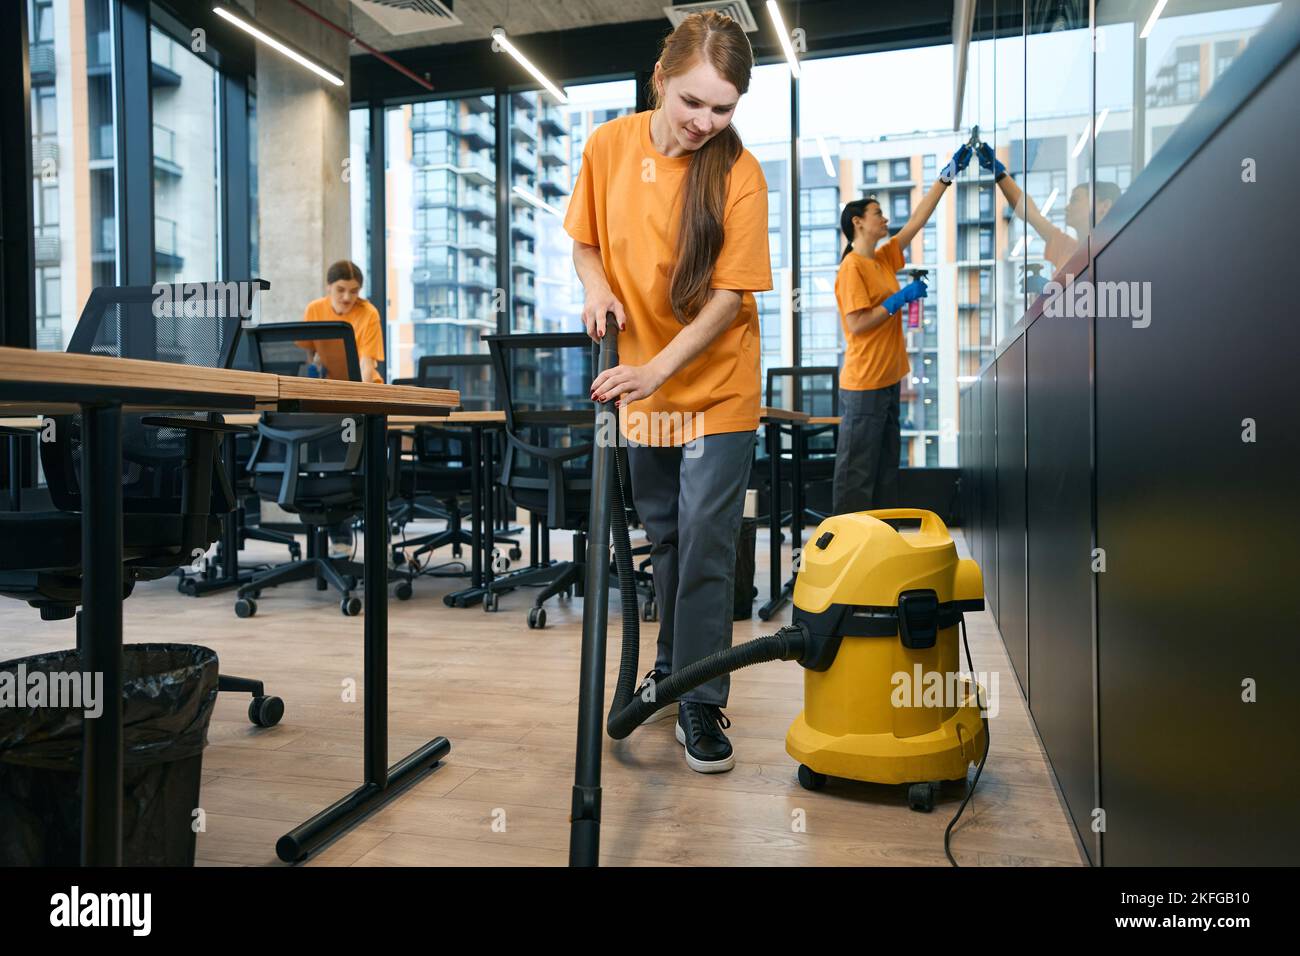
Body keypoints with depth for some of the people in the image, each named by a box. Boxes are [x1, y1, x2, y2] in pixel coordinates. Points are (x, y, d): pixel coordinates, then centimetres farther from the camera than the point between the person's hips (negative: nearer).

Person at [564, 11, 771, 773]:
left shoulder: (740, 174, -15)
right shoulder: (609, 147, -5)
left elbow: (730, 295, -17)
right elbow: (585, 240, 9)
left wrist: (659, 369, -27)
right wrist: (597, 287, -13)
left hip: (716, 387, -4)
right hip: (639, 384, 4)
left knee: (706, 543, -3)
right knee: (664, 532, 17)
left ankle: (700, 702, 9)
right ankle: (675, 661, 36)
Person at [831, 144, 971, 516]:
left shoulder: (884, 259, 13)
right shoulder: (852, 267, -12)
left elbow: (917, 220, 16)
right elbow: (857, 325, -18)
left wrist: (947, 175, 15)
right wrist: (899, 299, -15)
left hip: (888, 380, 10)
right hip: (864, 384, -9)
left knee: (886, 468, 13)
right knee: (857, 471, -5)